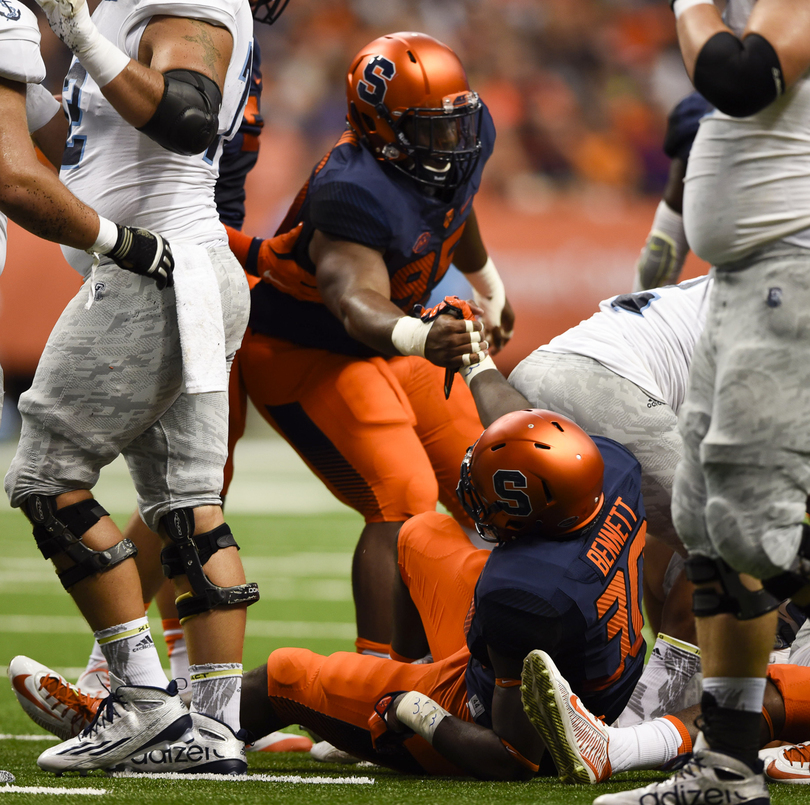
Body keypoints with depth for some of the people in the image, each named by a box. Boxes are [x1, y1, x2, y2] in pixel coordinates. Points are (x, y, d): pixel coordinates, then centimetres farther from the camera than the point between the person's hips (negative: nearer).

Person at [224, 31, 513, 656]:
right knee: (403, 498, -24)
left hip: (393, 342, 9)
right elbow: (358, 304, -47)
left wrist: (492, 292, 34)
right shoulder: (354, 193, -34)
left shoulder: (464, 143, -8)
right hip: (310, 355, -9)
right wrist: (421, 338, -69)